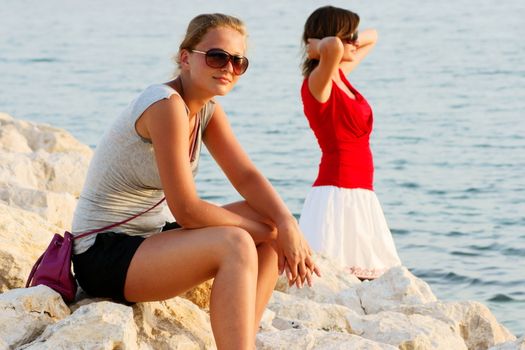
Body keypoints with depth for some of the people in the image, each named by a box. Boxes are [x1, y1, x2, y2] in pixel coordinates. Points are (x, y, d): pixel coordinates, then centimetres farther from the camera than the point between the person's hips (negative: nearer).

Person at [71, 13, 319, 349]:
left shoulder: (208, 110, 6)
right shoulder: (166, 104, -22)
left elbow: (247, 176, 0)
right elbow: (187, 211, -23)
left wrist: (287, 224, -19)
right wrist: (264, 230, -13)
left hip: (147, 238, 10)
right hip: (104, 255, -10)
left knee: (271, 228, 2)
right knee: (235, 244, -27)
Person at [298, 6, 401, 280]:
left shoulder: (340, 75, 13)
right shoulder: (318, 82, -13)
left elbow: (372, 37, 30)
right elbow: (333, 47, -36)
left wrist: (348, 42, 9)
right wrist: (318, 47, -14)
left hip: (361, 195, 9)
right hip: (338, 193, -9)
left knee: (366, 276, 9)